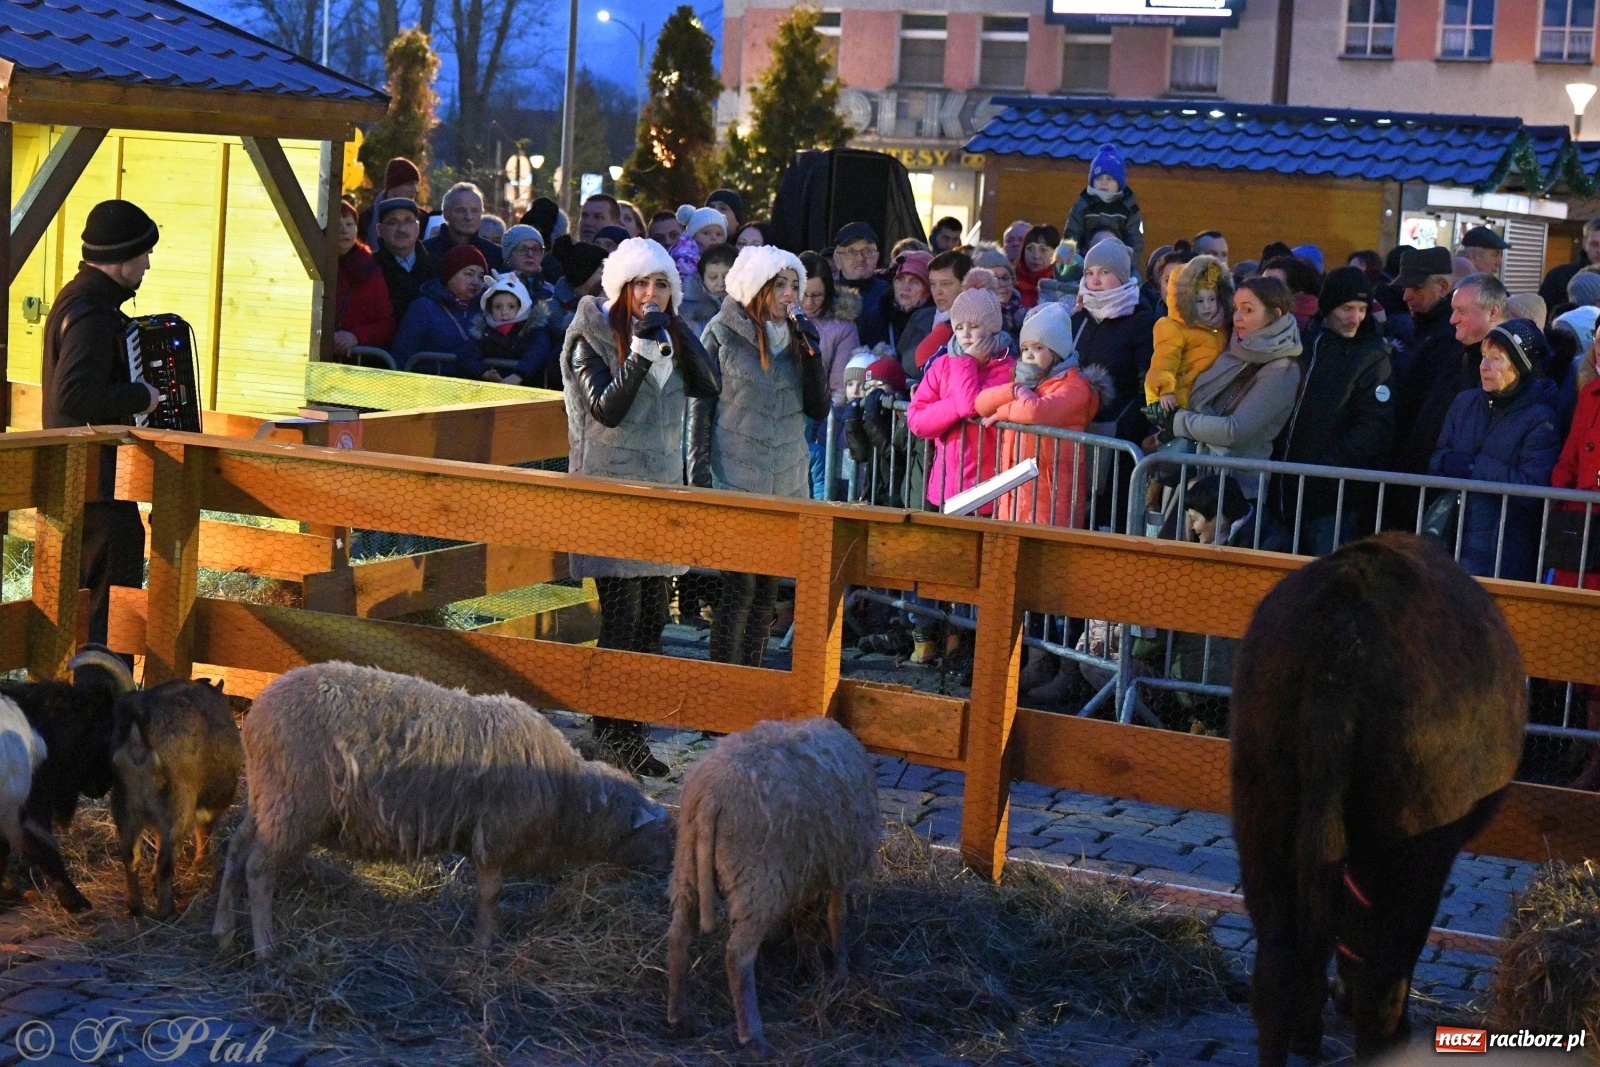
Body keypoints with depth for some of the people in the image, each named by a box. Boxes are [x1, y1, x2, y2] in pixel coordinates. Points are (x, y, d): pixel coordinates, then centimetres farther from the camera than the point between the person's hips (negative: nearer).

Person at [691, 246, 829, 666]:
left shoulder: (796, 338, 11)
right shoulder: (722, 333, -1)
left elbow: (819, 408, 6)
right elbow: (700, 404, -2)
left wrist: (812, 354, -7)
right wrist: (699, 473, -8)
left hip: (788, 481, 5)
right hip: (735, 480, -5)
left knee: (767, 589, 7)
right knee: (740, 585, -9)